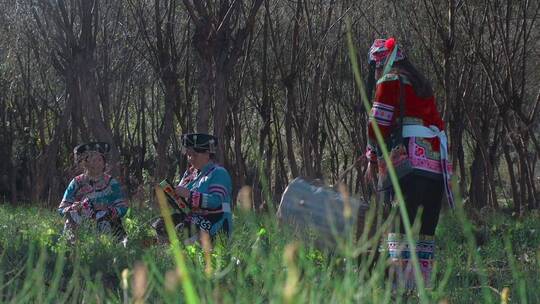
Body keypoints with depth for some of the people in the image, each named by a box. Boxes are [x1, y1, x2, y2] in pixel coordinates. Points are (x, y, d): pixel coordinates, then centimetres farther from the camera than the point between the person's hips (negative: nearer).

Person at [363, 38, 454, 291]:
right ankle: (424, 285, 8)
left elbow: (378, 123, -5)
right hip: (436, 165, 7)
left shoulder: (390, 81, 2)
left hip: (408, 166, -7)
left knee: (400, 227, -10)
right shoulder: (422, 84, 25)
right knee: (425, 230, 10)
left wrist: (373, 160, 5)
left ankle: (400, 286, -17)